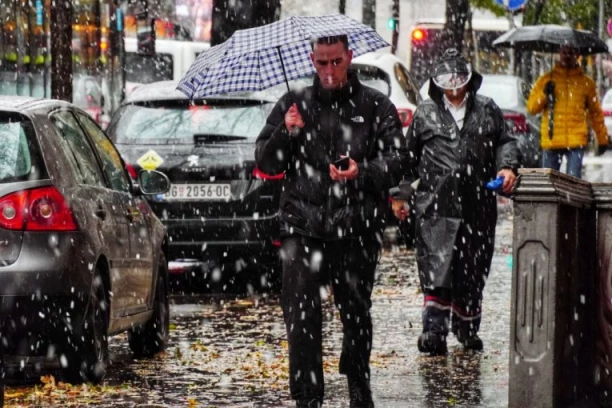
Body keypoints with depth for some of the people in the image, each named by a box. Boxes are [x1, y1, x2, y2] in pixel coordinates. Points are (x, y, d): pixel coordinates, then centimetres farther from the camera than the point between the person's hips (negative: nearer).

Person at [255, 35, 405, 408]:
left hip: (356, 231, 0)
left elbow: (396, 161, -1)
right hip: (303, 227, 1)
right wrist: (285, 134, -8)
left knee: (357, 313, 8)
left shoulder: (376, 107, 7)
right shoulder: (294, 104, 12)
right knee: (301, 317, -9)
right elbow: (265, 163, 12)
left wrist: (362, 173, -21)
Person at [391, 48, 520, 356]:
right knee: (437, 266, -13)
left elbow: (505, 142, 17)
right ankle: (434, 330, -15)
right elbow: (409, 157, 14)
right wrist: (401, 194, 12)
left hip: (478, 205, 2)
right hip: (436, 203, -2)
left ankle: (467, 327, 26)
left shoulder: (487, 110, 12)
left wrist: (507, 167, -3)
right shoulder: (425, 114, 9)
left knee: (473, 270, 10)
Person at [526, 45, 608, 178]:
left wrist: (602, 138, 14)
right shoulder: (547, 79, 9)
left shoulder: (586, 82, 8)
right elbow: (531, 107, 7)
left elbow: (595, 112, 15)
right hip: (551, 141, 2)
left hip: (576, 142, -2)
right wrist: (544, 94, -11)